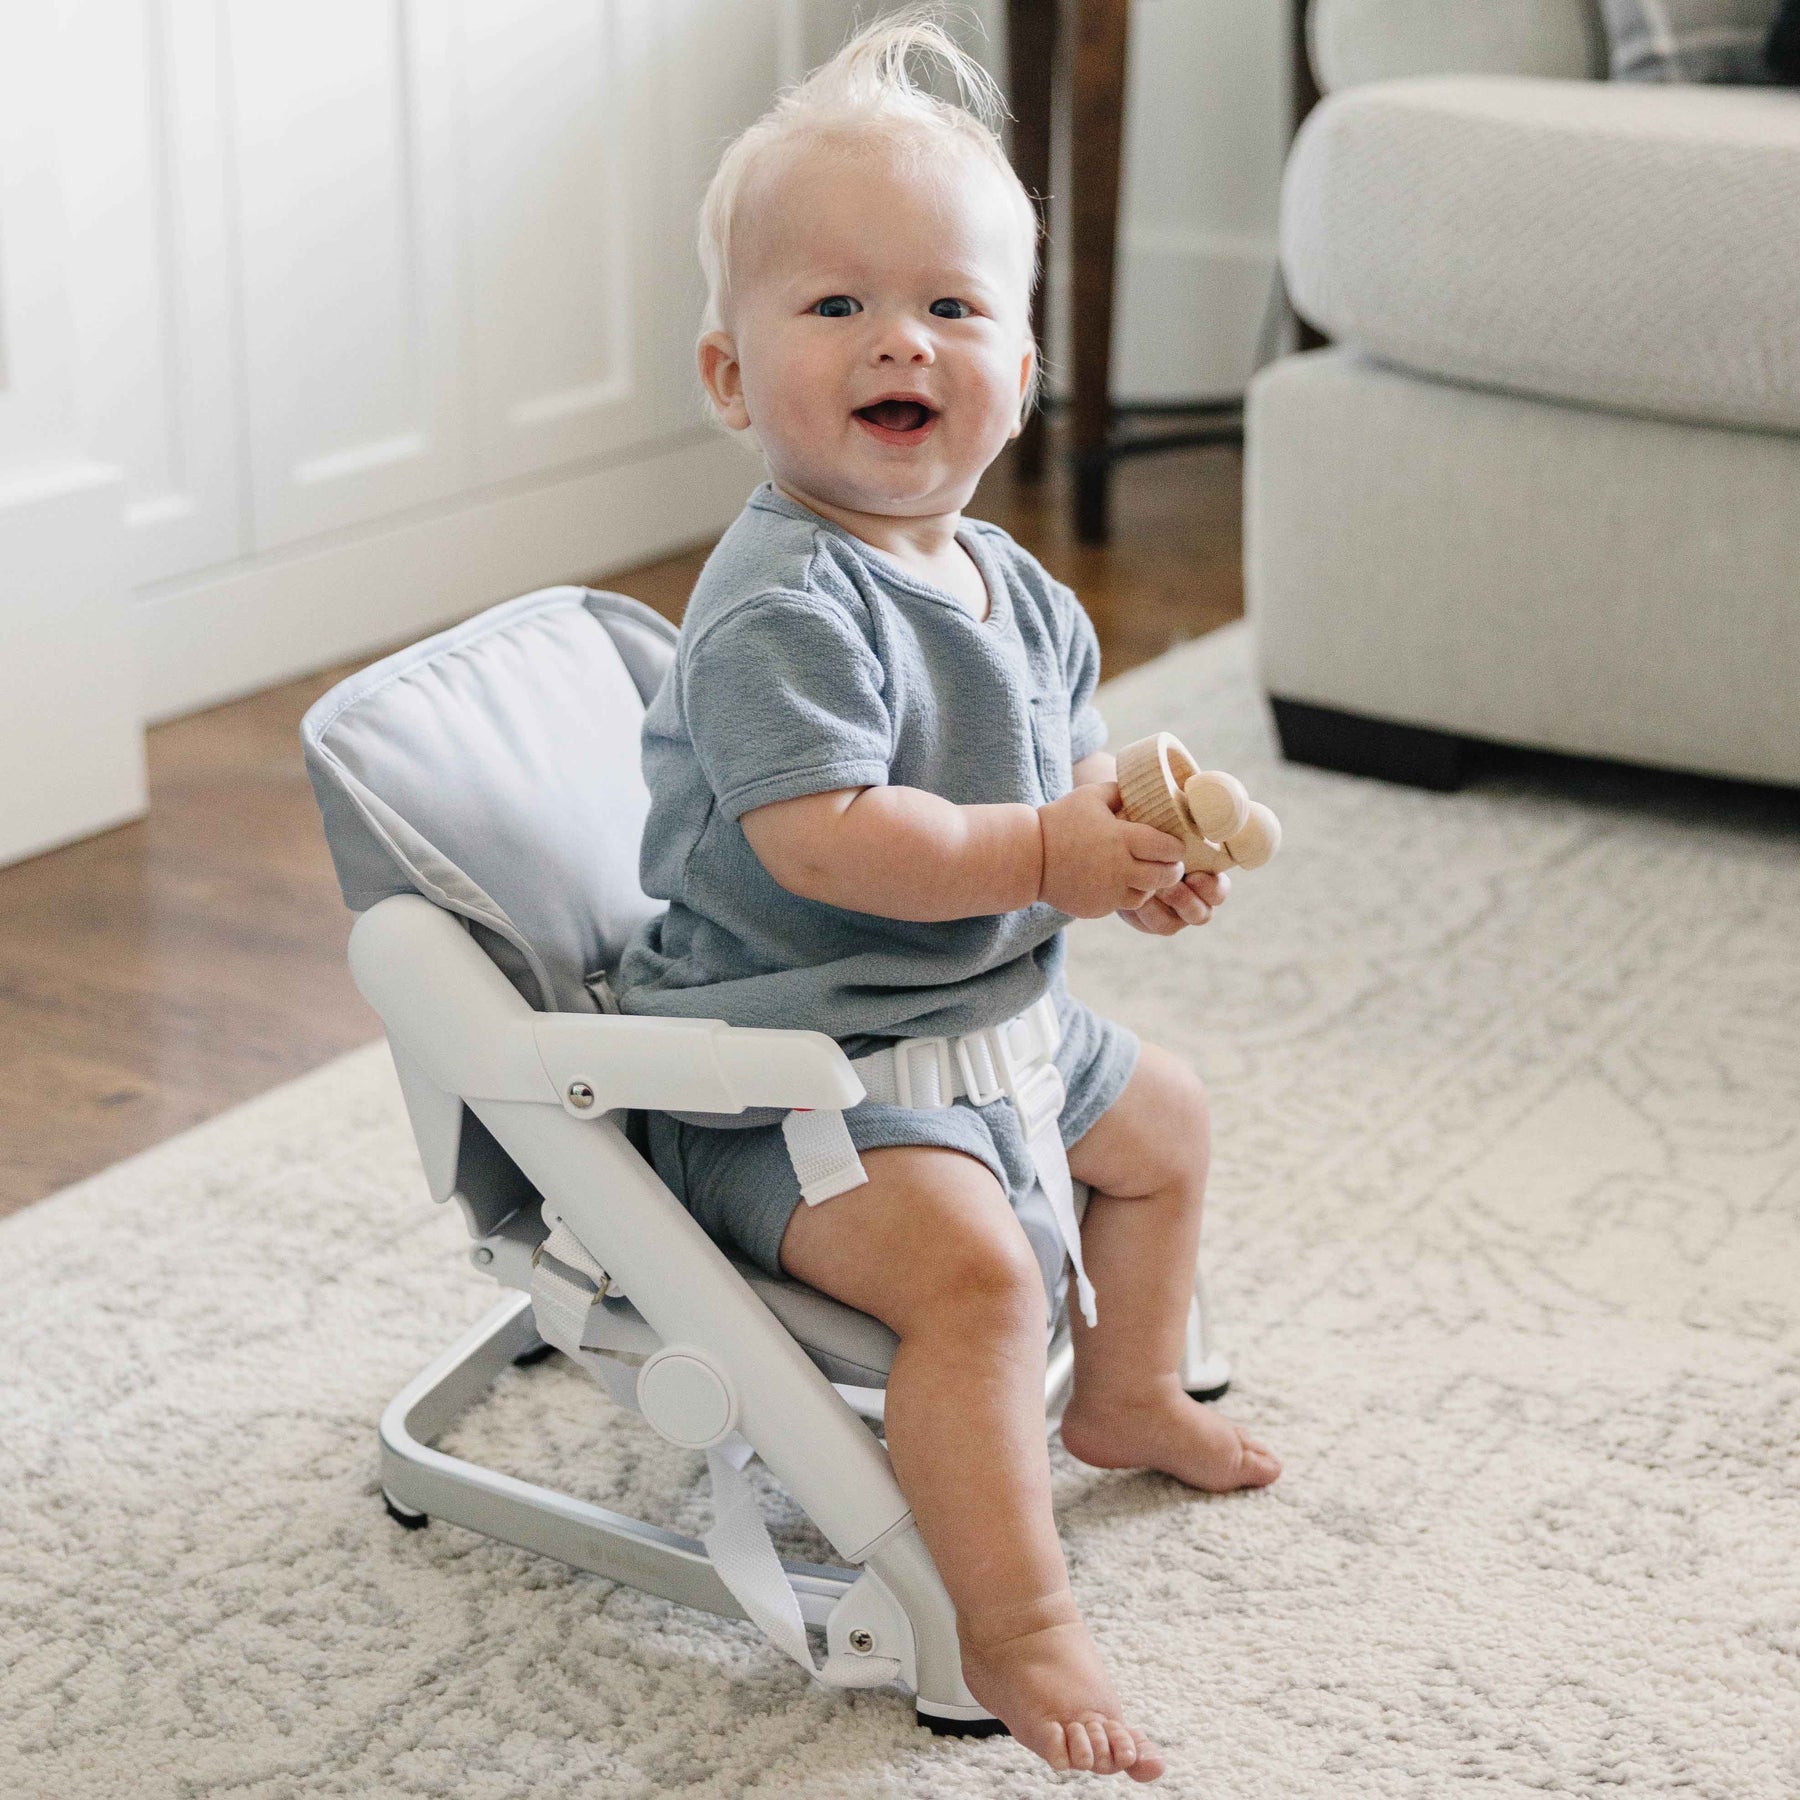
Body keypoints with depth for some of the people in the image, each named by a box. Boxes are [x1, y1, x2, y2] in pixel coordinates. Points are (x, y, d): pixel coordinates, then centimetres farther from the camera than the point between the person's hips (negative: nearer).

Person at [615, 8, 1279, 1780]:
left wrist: (1141, 838, -6)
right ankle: (1016, 1622, -18)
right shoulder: (781, 607, -25)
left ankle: (1128, 1395, 50)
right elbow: (823, 837, -34)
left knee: (1164, 1119, 27)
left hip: (987, 1014, 10)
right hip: (794, 1068, -10)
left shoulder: (1014, 589, 5)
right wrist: (1047, 858, -29)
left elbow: (1071, 760, 16)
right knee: (970, 1262, -30)